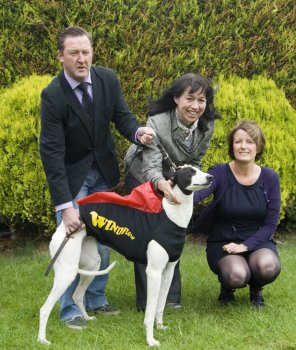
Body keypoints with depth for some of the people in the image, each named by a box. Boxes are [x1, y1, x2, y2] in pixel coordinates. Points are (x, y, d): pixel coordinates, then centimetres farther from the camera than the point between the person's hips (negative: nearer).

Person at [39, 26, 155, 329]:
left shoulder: (107, 79, -12)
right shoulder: (53, 95, -25)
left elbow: (122, 117, -4)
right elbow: (52, 153, -26)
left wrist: (138, 132, -30)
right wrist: (65, 205, -31)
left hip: (103, 171, 4)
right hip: (71, 175, -4)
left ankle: (96, 299, 25)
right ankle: (70, 309, 7)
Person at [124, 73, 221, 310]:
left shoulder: (207, 126, -20)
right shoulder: (157, 123, -36)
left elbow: (195, 162, -7)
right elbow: (151, 166, -43)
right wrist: (161, 184, -65)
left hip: (176, 181, 4)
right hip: (143, 178, -4)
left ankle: (171, 296, 18)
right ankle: (146, 300, 4)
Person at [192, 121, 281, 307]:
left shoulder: (270, 178, -3)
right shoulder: (219, 173, -10)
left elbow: (271, 223, -3)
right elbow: (198, 193, -32)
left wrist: (246, 245, -18)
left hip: (257, 241, 2)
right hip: (223, 242, -2)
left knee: (268, 267, -33)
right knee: (237, 275, -33)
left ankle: (256, 288, 6)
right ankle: (227, 286, 7)